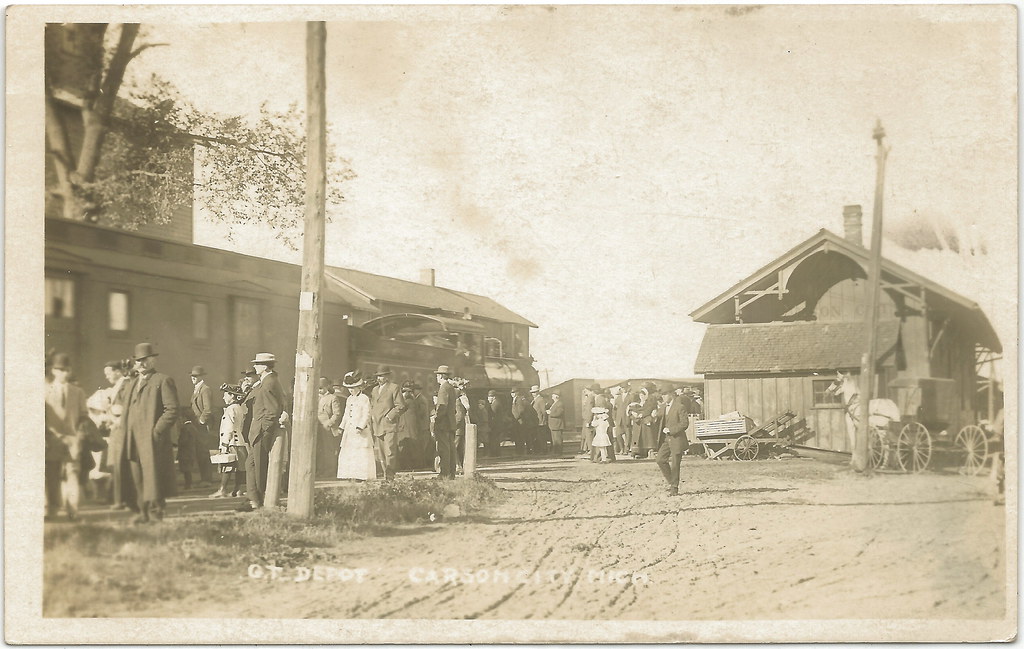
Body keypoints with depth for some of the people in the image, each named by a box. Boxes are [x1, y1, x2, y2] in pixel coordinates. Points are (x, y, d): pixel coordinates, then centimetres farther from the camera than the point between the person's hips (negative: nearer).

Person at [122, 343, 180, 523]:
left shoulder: (163, 381, -3)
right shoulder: (134, 383, 22)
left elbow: (172, 410, -11)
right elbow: (127, 409, 29)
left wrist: (157, 431, -16)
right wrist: (128, 431, 15)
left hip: (152, 440, -7)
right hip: (134, 441, 7)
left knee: (153, 476, -10)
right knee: (138, 479, 7)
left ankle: (156, 508, -7)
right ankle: (144, 512, 12)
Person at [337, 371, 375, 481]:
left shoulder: (364, 399, -6)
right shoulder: (349, 399, 15)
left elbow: (366, 414, -12)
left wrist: (360, 427, -19)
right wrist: (342, 427, 16)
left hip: (361, 431, -7)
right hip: (349, 429, 7)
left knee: (361, 453, -8)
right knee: (347, 453, 5)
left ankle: (361, 476, -5)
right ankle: (350, 475, 10)